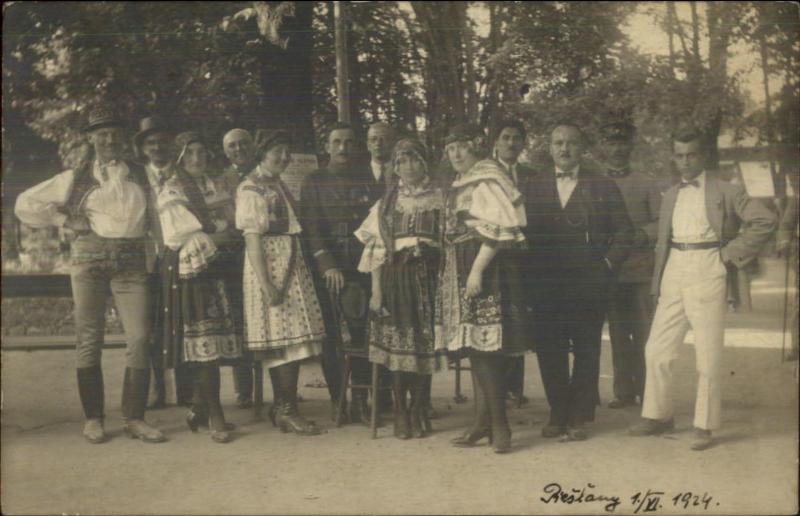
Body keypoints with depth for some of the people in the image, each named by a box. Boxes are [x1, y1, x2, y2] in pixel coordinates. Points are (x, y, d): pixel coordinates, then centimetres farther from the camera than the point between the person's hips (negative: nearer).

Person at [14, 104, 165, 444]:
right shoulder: (76, 179, 11)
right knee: (89, 339, 0)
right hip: (89, 259, -1)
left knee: (140, 338, -7)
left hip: (131, 262, 1)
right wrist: (66, 220, 3)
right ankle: (93, 418, 9)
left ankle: (134, 418, 1)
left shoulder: (140, 177, 15)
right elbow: (25, 204, 11)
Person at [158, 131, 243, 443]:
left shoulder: (215, 189, 19)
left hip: (214, 269, 5)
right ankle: (215, 416, -6)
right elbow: (177, 238, -8)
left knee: (213, 338, 1)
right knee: (203, 339, -9)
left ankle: (199, 408, 14)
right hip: (186, 271, -5)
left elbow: (229, 228, 16)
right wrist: (214, 238, -4)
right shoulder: (171, 192, 2)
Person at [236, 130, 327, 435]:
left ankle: (282, 409, 13)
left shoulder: (278, 186, 18)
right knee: (284, 338, -8)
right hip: (270, 268, -8)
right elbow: (252, 238, -15)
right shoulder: (253, 188, -9)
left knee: (285, 341, 8)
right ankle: (287, 410, -3)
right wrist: (265, 284, -22)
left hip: (291, 266, 9)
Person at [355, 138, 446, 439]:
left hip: (429, 275, 0)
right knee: (397, 342, 0)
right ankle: (400, 411, 11)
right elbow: (376, 247, 5)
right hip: (395, 275, 0)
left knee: (425, 342, 1)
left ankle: (418, 408, 14)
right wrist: (376, 289, -3)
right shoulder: (388, 201, 9)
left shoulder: (438, 198, 8)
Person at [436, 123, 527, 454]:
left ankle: (499, 424, -4)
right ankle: (483, 421, 15)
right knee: (476, 348, 10)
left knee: (484, 346, -10)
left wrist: (477, 270, -22)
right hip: (461, 271, 9)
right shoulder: (459, 184, 19)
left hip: (483, 266, -9)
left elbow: (497, 229, -18)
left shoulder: (488, 180, -9)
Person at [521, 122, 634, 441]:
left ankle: (579, 417, 13)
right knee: (548, 351, 4)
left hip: (588, 285, -1)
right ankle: (558, 413, 17)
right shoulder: (532, 187, 10)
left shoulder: (602, 187, 5)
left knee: (586, 352, 3)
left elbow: (623, 231, 5)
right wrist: (530, 269, -1)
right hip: (544, 284, 2)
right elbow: (522, 230, 9)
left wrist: (607, 265, -3)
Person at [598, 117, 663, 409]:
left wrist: (641, 234, -15)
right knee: (618, 334, 5)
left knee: (643, 334, -3)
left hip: (640, 268, -1)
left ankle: (647, 391, 5)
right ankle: (624, 392, 13)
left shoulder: (647, 184, 8)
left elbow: (661, 223, 3)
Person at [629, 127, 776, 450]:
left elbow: (765, 221, -8)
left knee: (707, 357, -1)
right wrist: (657, 284, 10)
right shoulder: (670, 195, 16)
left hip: (706, 275, -5)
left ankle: (705, 427, 9)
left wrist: (732, 253, -9)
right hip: (673, 276, 5)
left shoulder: (725, 191, -1)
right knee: (656, 351, 6)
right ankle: (658, 416, 21)